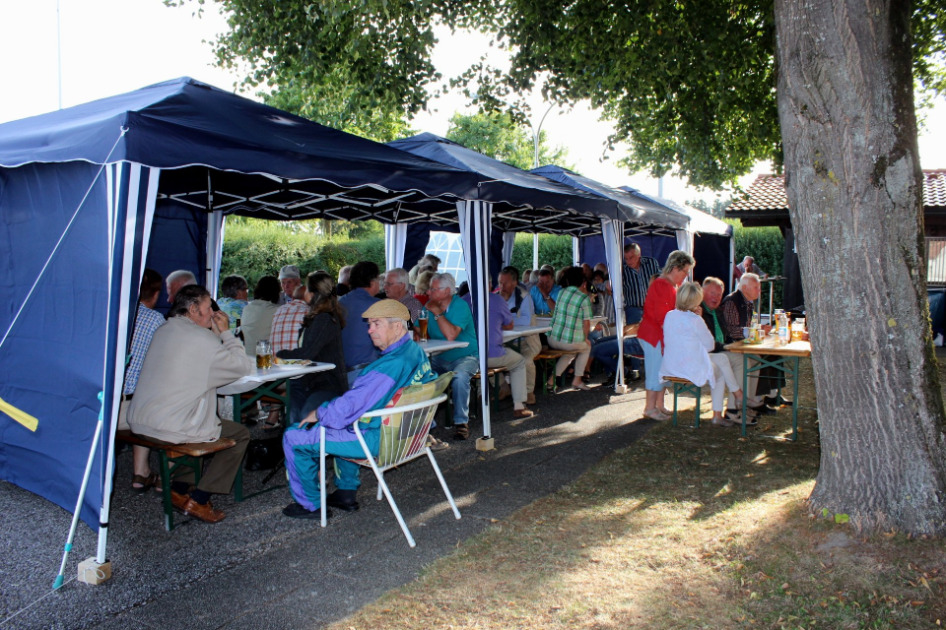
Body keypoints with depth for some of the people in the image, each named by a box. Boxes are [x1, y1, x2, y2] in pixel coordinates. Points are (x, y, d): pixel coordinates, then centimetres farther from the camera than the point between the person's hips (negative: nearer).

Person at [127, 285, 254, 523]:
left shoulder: (163, 331, 11)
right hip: (171, 428, -9)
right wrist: (226, 332, 1)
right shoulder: (200, 338, -15)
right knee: (240, 434, 7)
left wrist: (218, 334, 14)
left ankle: (178, 490, 25)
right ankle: (198, 501, 8)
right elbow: (244, 367, -7)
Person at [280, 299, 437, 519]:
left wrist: (318, 414, -8)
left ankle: (310, 504, 18)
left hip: (377, 440, -9)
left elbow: (346, 408, -27)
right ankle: (347, 492, 35)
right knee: (344, 426, 37)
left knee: (294, 437, 3)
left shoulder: (391, 364, -29)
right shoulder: (417, 352, 0)